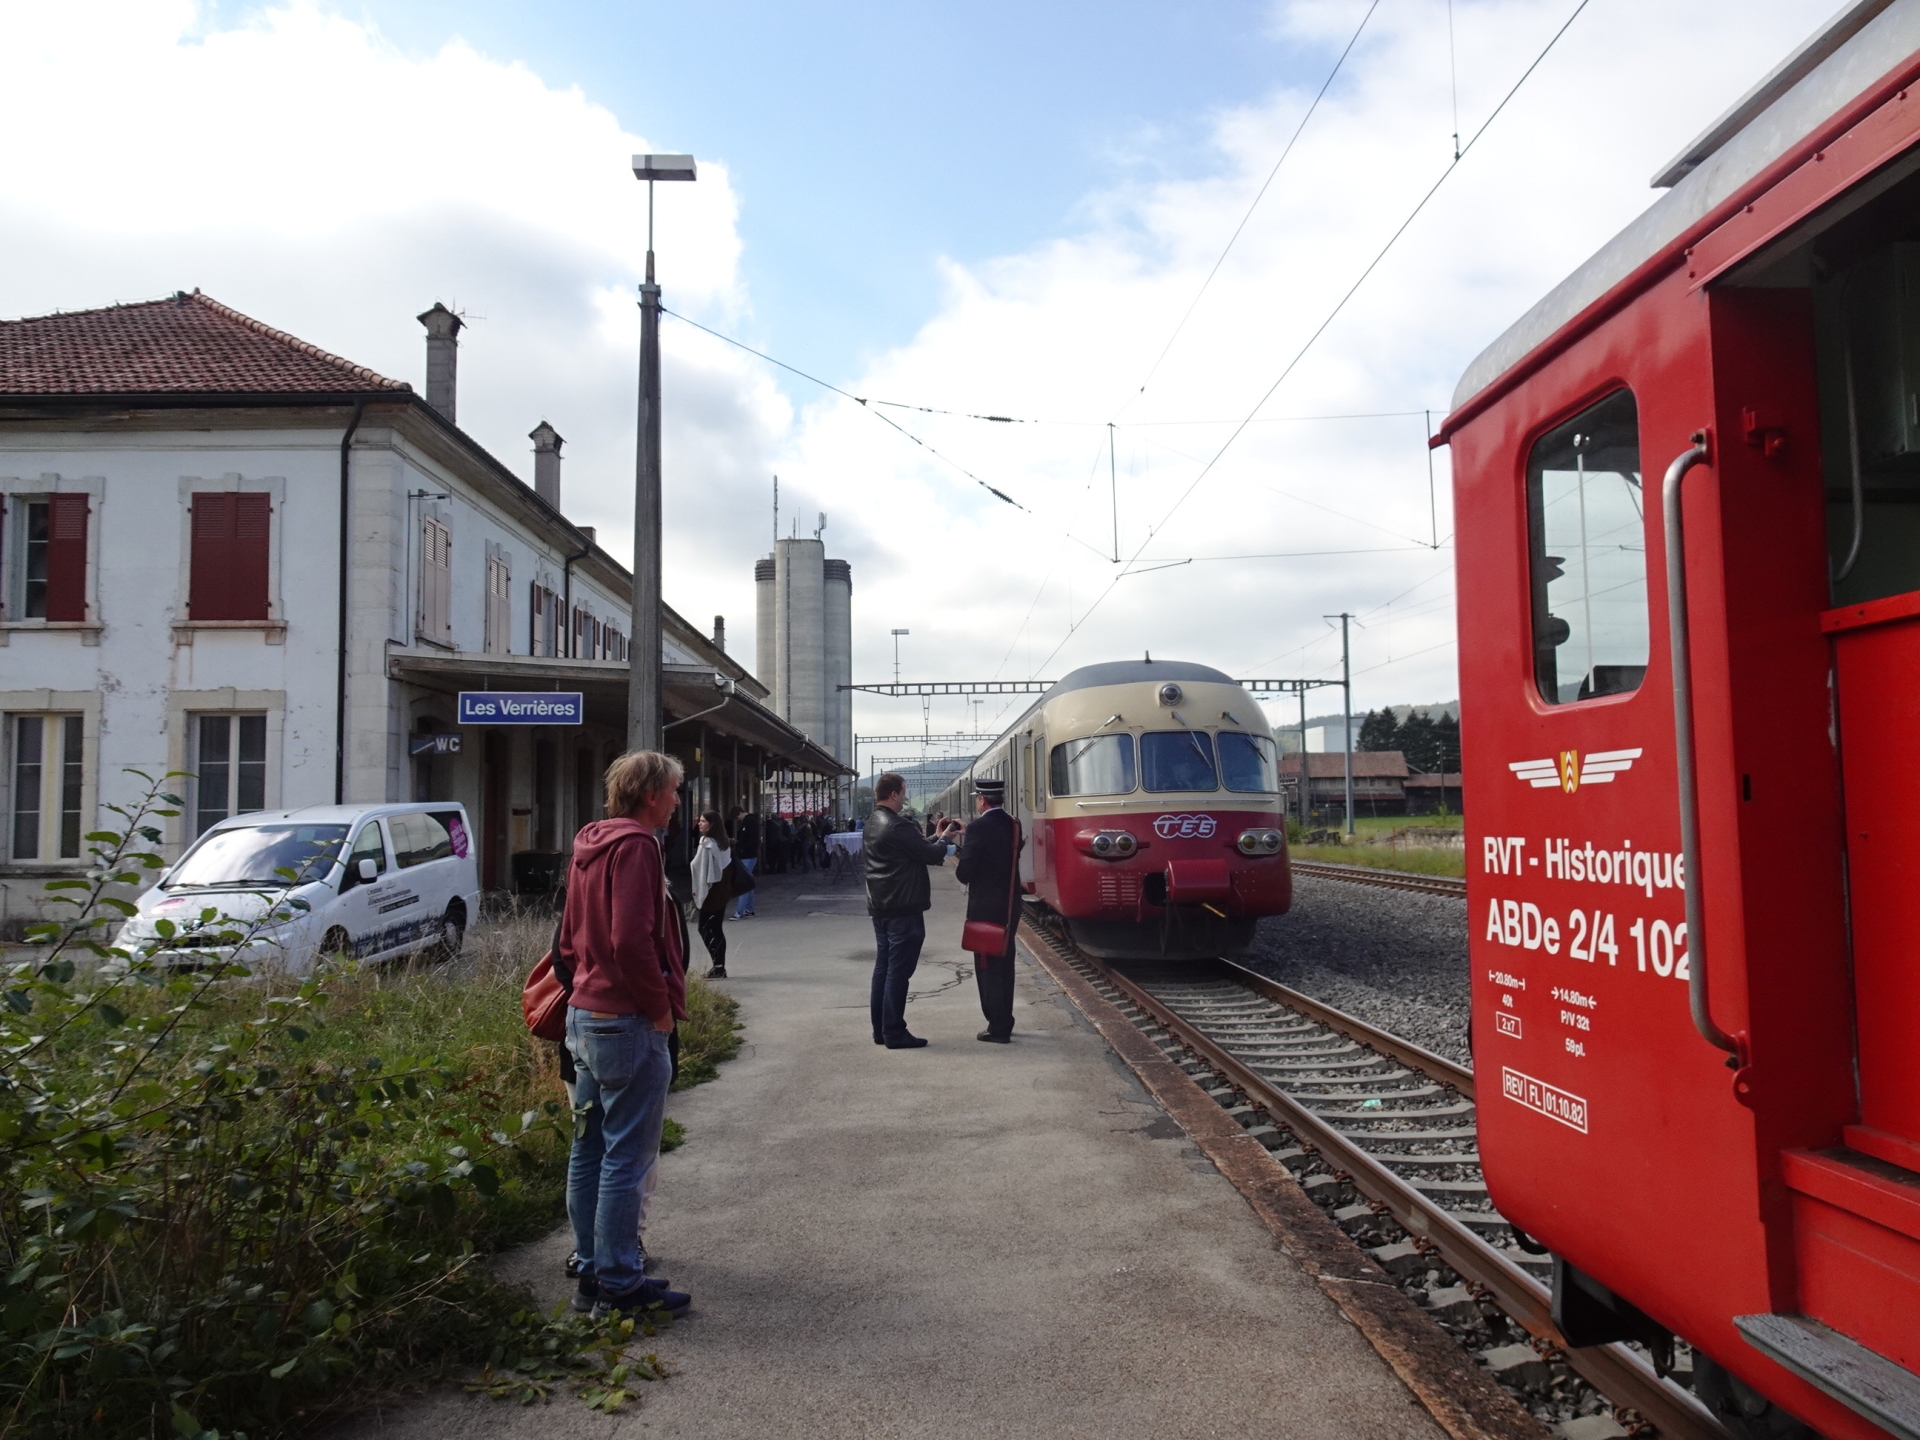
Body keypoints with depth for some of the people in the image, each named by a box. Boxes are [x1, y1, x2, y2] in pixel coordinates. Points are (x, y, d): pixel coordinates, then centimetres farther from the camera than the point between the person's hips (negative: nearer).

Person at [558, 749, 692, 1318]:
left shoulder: (590, 844, 14)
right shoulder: (634, 845, -16)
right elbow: (632, 940, -24)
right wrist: (661, 1007, -14)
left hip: (586, 1014, 10)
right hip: (628, 1022, -10)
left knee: (590, 1151, 15)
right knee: (627, 1158, -2)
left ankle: (593, 1271, 25)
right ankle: (619, 1286, 6)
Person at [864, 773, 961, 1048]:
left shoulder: (872, 824, 11)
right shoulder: (898, 827, -19)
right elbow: (932, 854, -14)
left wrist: (934, 841, 5)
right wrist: (943, 839, 5)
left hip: (880, 906, 10)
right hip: (903, 908, -10)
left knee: (883, 967, 13)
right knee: (898, 970, -4)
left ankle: (881, 1030, 18)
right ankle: (894, 1033, -1)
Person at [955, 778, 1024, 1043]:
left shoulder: (978, 828, -18)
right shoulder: (1014, 825, 4)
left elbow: (964, 873, -18)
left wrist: (961, 850, 3)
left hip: (985, 909, -7)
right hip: (1010, 905, 8)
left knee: (988, 967, 1)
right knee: (1005, 964, 17)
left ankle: (998, 1029, 4)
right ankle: (1004, 1023, 27)